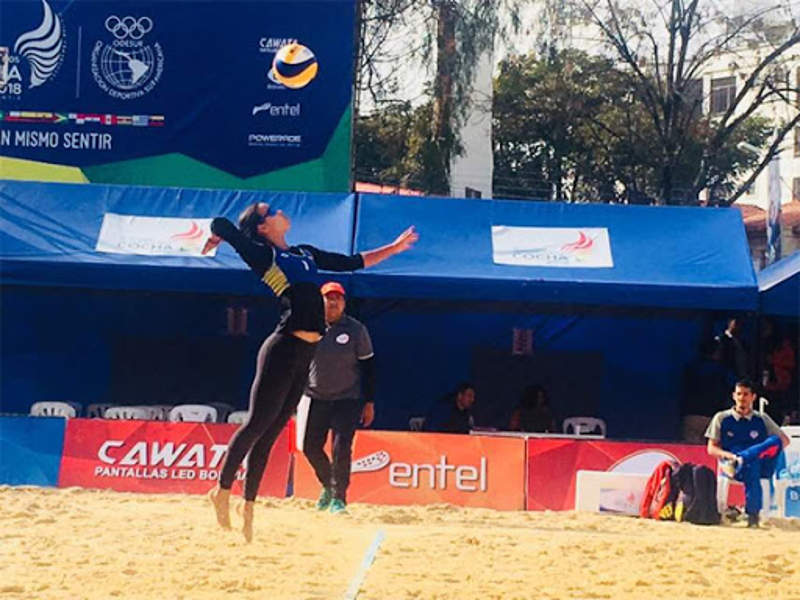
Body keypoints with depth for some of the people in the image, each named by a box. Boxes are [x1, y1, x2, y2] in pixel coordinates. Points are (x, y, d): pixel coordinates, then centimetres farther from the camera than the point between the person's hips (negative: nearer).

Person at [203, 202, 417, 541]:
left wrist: (395, 247, 32)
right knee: (257, 424, -5)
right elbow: (219, 225, -9)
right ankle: (222, 490, 7)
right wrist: (216, 239, 12)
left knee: (269, 433, 8)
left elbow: (353, 263, 30)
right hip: (284, 347, -7)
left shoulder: (306, 254, 22)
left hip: (305, 354, 7)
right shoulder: (263, 255, -2)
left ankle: (248, 507, 11)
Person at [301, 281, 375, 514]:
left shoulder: (356, 329, -6)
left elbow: (368, 367, -1)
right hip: (317, 397, 3)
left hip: (348, 399, -3)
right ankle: (328, 485, 29)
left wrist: (369, 403, -3)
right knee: (310, 447, 3)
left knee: (341, 449, -13)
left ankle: (339, 497, -1)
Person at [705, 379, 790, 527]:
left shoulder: (762, 419, 16)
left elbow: (785, 440, 17)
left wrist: (770, 451, -5)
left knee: (775, 441, -30)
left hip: (762, 465, 2)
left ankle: (739, 461, -46)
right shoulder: (722, 418, 11)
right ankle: (752, 515, -43)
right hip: (729, 466, -2)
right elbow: (712, 449, 8)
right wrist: (729, 455, -13)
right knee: (751, 467, -40)